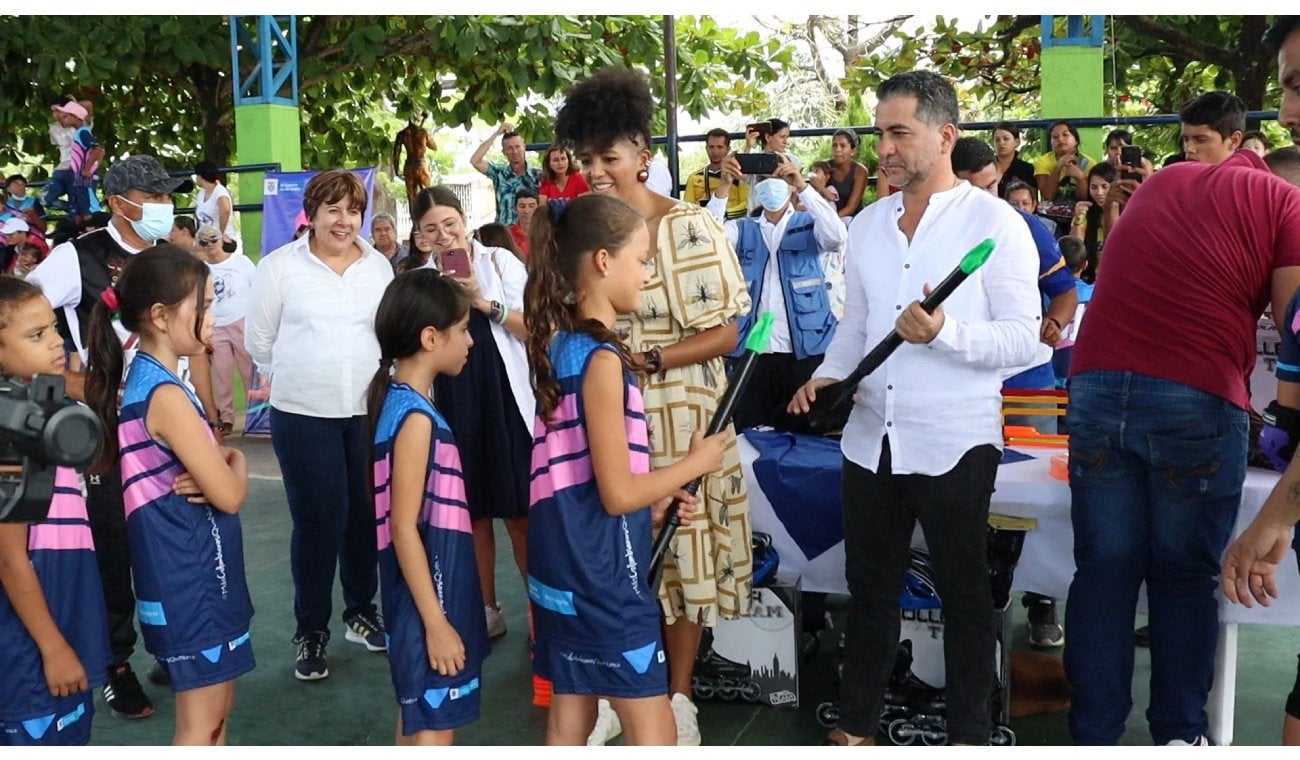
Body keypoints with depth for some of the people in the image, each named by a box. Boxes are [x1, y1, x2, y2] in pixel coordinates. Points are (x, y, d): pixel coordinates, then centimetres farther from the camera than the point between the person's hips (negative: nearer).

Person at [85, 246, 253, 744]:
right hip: (190, 576, -9)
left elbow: (209, 467, 14)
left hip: (191, 569, 9)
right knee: (201, 723, 4)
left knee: (216, 706, 20)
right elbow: (231, 496, -20)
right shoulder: (166, 395, -23)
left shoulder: (145, 379, 7)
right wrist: (237, 463, 0)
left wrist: (220, 466, -8)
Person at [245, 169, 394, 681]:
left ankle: (361, 613, 29)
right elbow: (259, 341, 3)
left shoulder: (379, 265, 5)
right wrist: (301, 375, 8)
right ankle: (311, 633, 16)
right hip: (303, 415, -3)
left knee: (366, 516, 10)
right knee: (317, 522, 0)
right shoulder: (280, 266, -3)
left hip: (370, 411, 3)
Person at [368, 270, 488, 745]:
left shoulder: (398, 401, 6)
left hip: (429, 588, 9)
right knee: (434, 728, 1)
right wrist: (435, 622, -20)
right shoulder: (416, 417, -21)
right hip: (428, 595, -9)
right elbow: (403, 528, -22)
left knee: (417, 717, 20)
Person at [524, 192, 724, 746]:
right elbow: (617, 493, -19)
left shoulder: (560, 346, 7)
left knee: (570, 718, 17)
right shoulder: (601, 358, -19)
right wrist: (696, 462, -6)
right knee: (652, 733, 3)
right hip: (601, 572, -9)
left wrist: (652, 502, 11)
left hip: (561, 563, 9)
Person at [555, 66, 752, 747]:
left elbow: (725, 332, -10)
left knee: (679, 547, 5)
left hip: (677, 416, -4)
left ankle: (678, 697, 22)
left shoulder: (691, 227, -9)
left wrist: (649, 359, -20)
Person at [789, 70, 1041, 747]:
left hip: (954, 443, -5)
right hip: (871, 437, 5)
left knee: (964, 590, 11)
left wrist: (943, 333, -26)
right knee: (869, 586, 15)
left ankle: (969, 732, 28)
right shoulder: (867, 224, 10)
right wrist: (827, 375, 1)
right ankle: (855, 724, 30)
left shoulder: (995, 223, -8)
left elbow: (1024, 338, -12)